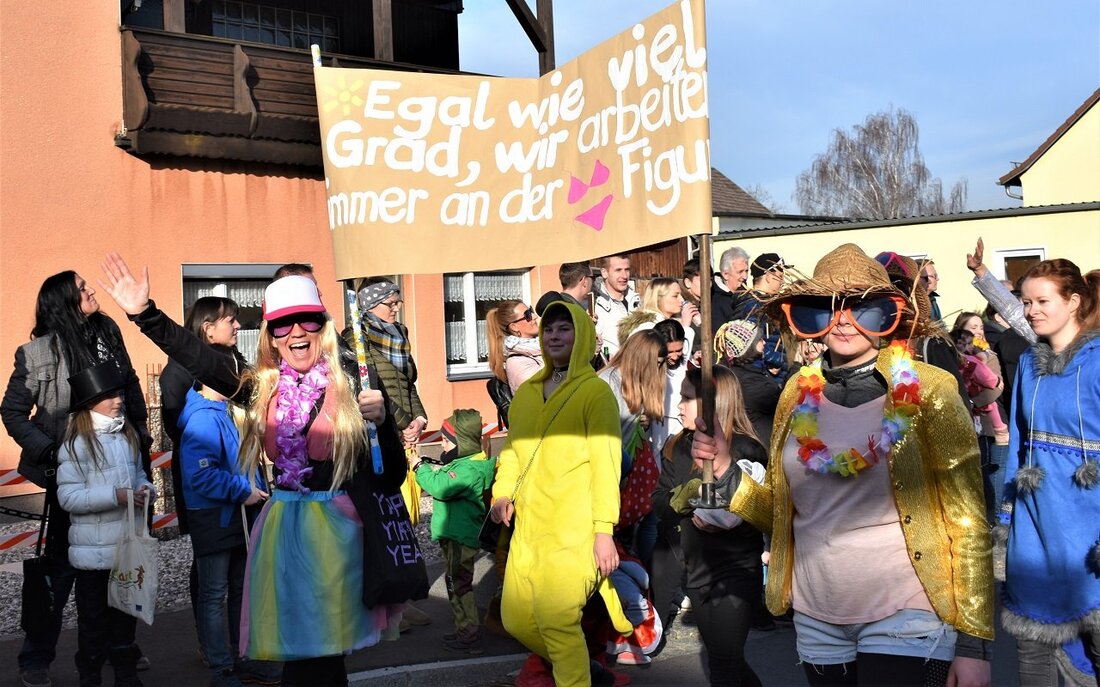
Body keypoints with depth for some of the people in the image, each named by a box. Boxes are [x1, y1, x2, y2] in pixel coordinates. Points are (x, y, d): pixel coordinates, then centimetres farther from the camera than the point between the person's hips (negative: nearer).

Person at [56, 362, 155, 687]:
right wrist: (116, 496, -26)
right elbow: (68, 497, -18)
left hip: (129, 545, 6)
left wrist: (146, 488, -5)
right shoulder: (77, 444, -14)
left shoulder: (128, 436, 6)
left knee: (126, 612, 18)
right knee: (94, 618, 9)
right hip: (94, 551, -6)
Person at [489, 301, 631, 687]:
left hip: (573, 529, -6)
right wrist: (502, 494, 0)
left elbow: (605, 464, -9)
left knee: (557, 620, -13)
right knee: (516, 620, 11)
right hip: (527, 527, 6)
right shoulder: (526, 392, 13)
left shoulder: (595, 391, -4)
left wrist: (604, 530, -14)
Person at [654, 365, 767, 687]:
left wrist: (727, 522, -33)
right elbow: (658, 501, 4)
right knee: (726, 658, 21)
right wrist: (684, 495, -15)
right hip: (696, 569, 7)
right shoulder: (681, 447, 4)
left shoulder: (746, 450, -16)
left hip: (736, 572, -7)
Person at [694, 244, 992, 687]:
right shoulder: (798, 392, 1)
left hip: (907, 617, -4)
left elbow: (967, 519, -7)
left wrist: (973, 642, -8)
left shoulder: (928, 391, -9)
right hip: (816, 620, 4)